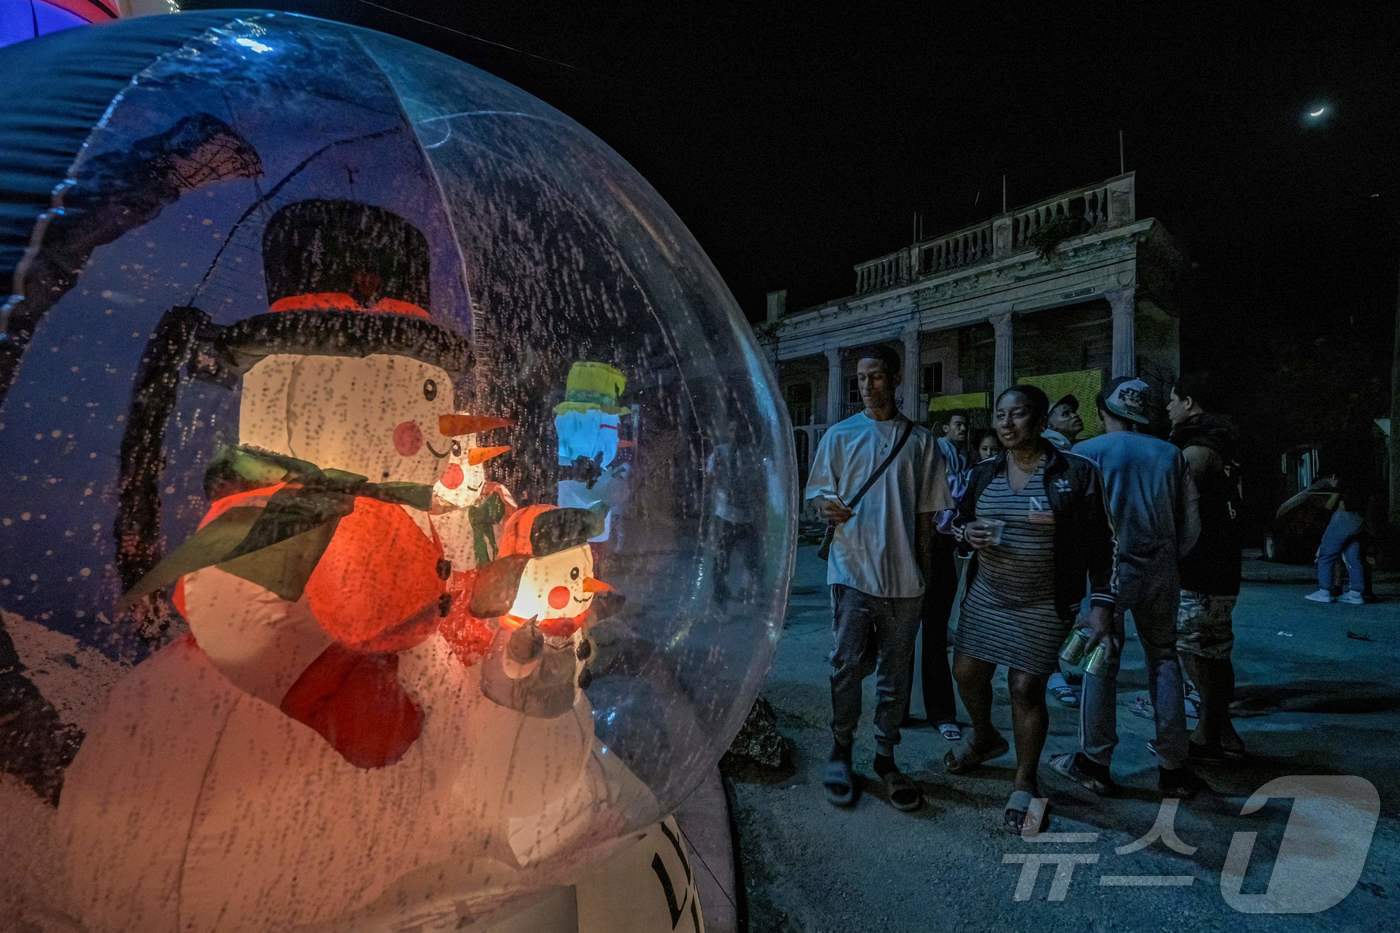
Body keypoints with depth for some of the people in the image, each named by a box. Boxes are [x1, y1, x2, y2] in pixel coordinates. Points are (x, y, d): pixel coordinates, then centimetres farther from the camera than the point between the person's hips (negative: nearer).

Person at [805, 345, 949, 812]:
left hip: (904, 575, 2)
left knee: (896, 670, 9)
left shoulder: (920, 439, 9)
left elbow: (925, 511, 11)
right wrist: (826, 506, -16)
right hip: (853, 568, -1)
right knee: (847, 663, -3)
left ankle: (885, 758, 24)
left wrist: (924, 568, 9)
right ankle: (841, 751, 17)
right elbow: (816, 490, 7)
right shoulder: (840, 434, 7)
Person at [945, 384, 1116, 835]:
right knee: (967, 672, 10)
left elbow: (1098, 543, -5)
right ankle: (985, 738, 41)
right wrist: (967, 532, -9)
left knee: (1027, 688, -1)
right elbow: (960, 523, 15)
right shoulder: (984, 473, 4)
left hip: (1044, 604, -4)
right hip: (986, 596, 5)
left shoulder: (1075, 472, -8)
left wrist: (1101, 603, -9)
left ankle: (1024, 785, 20)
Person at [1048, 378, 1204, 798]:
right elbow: (1191, 524, 6)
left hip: (1109, 567, -3)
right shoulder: (1169, 453, 5)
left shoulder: (1085, 452, -5)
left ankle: (1094, 762, 12)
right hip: (1160, 569, 3)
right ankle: (1173, 767, 18)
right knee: (1164, 659, 13)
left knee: (1101, 661, 5)